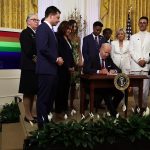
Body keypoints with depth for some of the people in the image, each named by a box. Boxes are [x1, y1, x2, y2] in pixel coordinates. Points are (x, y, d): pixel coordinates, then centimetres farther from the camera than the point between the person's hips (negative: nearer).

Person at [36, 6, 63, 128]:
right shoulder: (43, 28, -11)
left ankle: (47, 120, 26)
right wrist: (56, 59, -13)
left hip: (52, 69, 10)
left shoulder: (50, 29, 19)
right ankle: (42, 123, 8)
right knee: (43, 97, -2)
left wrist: (57, 59, 4)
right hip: (46, 69, -10)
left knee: (50, 97, 15)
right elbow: (42, 48, -22)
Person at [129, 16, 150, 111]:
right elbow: (131, 51, 6)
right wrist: (138, 60, -7)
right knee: (135, 88, 0)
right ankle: (137, 105, 14)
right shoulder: (133, 37, 17)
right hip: (135, 65, 1)